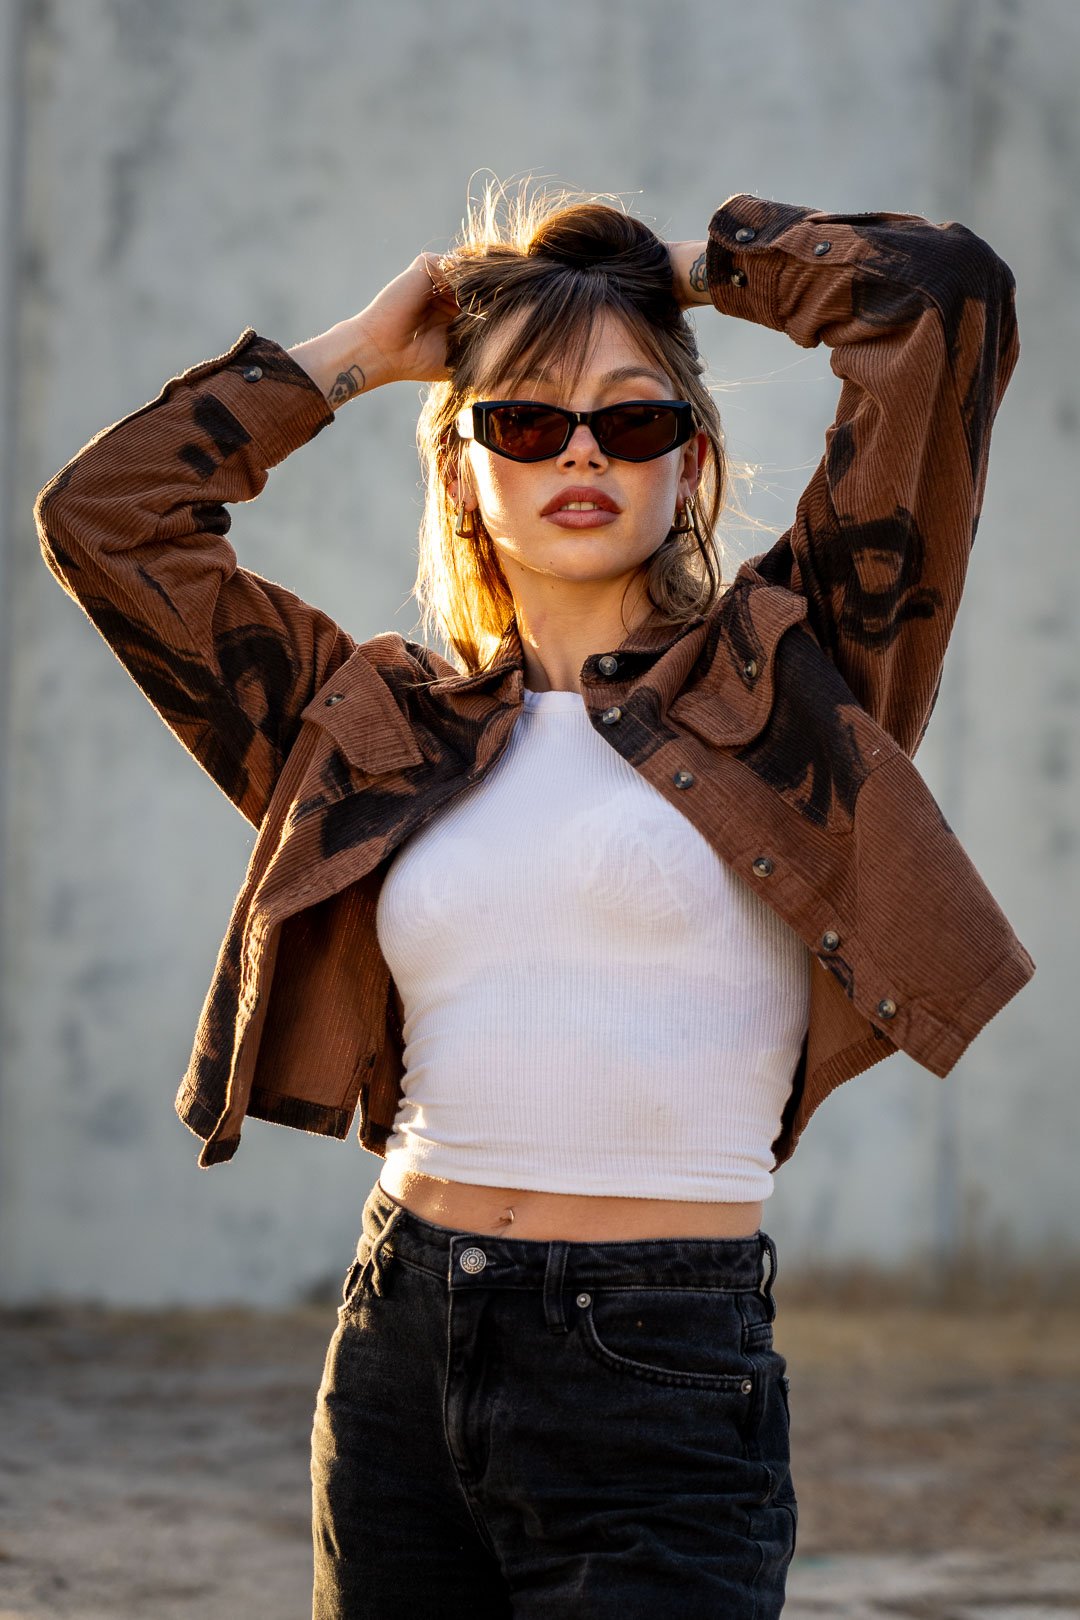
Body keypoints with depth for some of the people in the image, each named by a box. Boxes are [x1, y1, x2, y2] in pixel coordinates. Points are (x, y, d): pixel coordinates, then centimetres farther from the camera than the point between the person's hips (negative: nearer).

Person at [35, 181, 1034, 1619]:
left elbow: (945, 292, -5)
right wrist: (355, 353, 15)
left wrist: (700, 266, 11)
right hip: (398, 1361, 4)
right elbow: (101, 517, 15)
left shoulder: (775, 684, 1)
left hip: (661, 1391, -4)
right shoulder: (388, 728, 12)